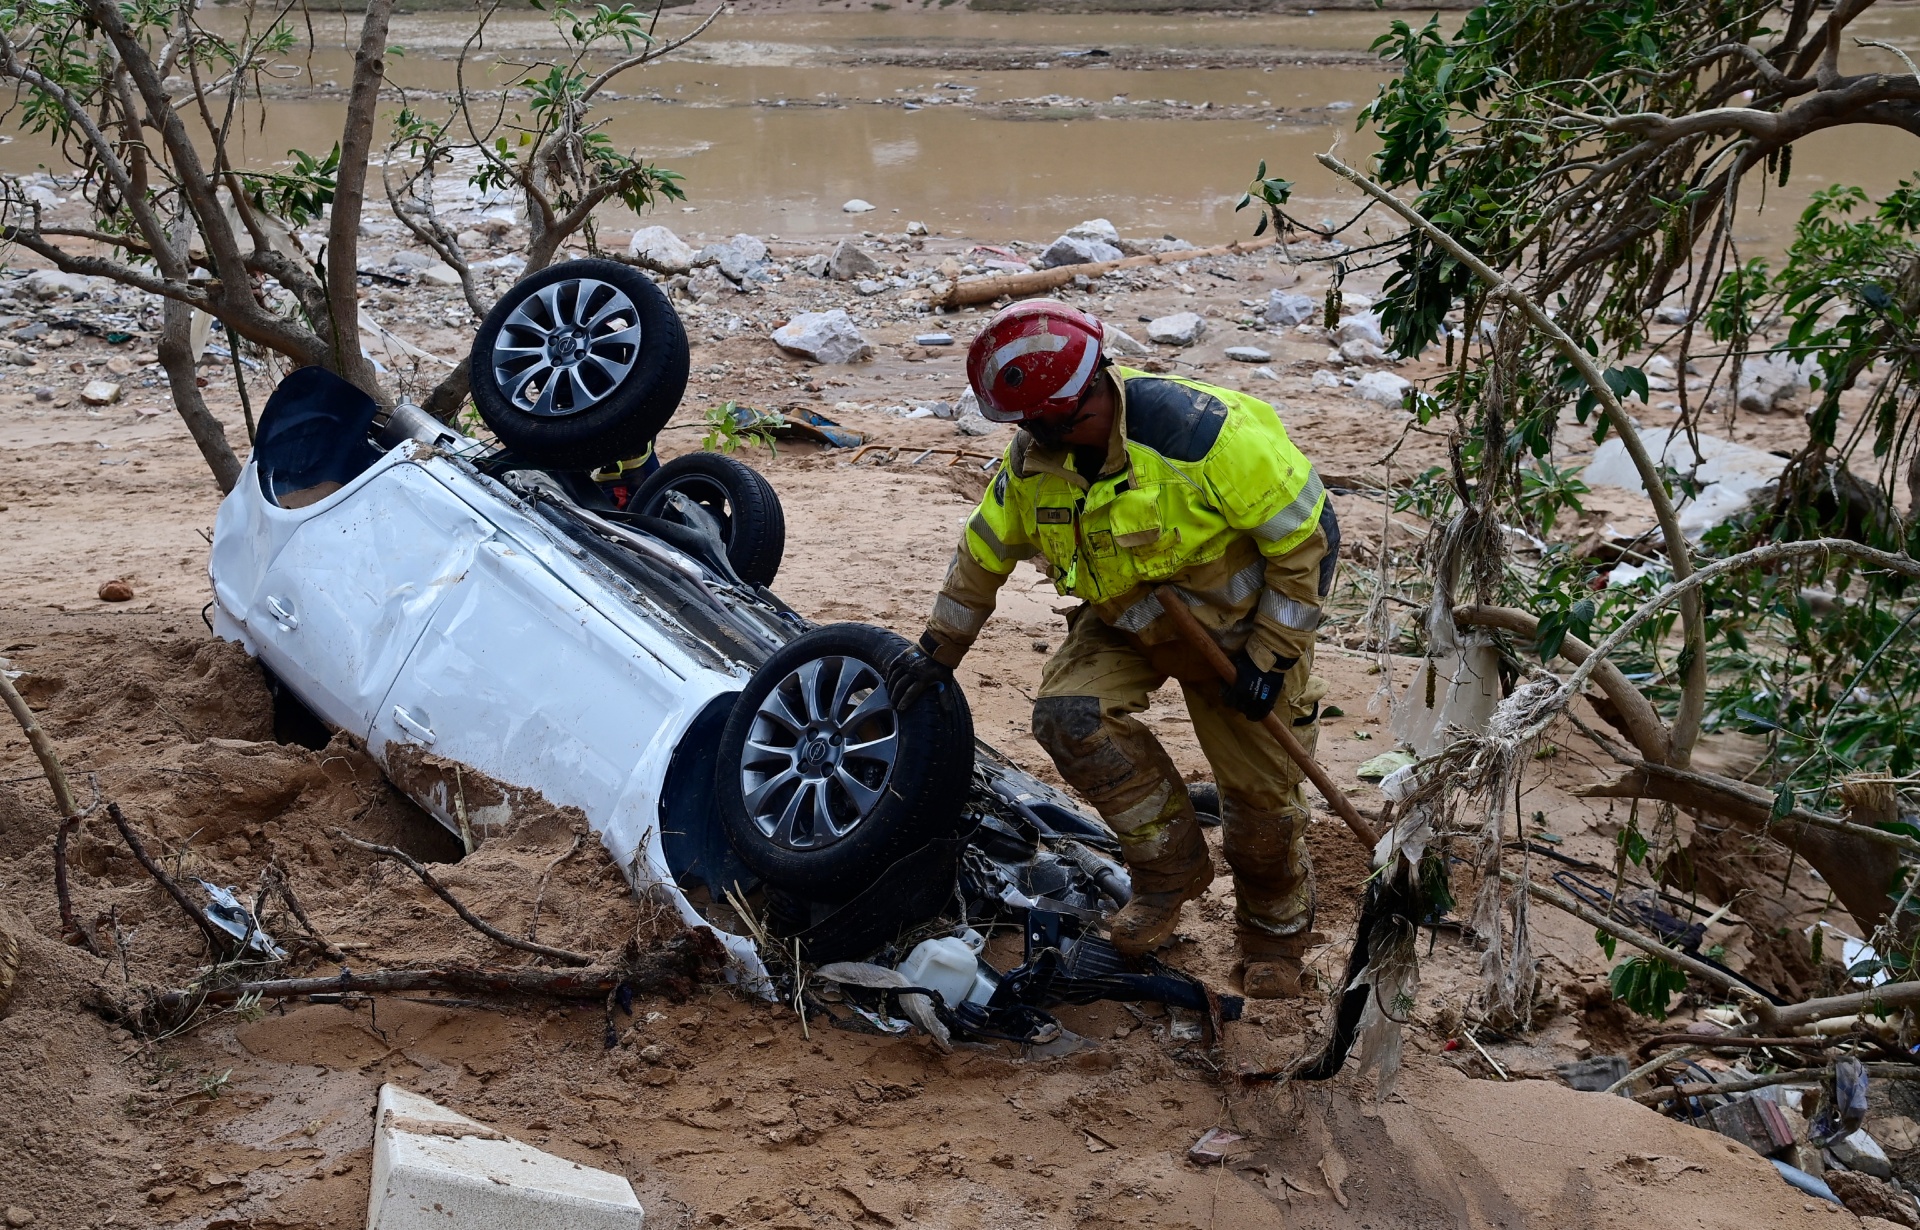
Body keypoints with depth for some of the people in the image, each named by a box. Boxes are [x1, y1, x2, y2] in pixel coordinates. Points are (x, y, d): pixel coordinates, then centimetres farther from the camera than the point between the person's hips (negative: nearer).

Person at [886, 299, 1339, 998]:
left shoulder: (1201, 431, -32)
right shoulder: (1033, 459, -13)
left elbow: (1307, 534, -23)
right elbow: (983, 553, 5)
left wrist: (1269, 655, -20)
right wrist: (939, 652, 7)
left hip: (1237, 625, -4)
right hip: (1124, 624, 5)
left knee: (1261, 795, 0)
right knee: (1068, 715, -22)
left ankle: (1275, 931, 32)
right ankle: (1172, 867, -2)